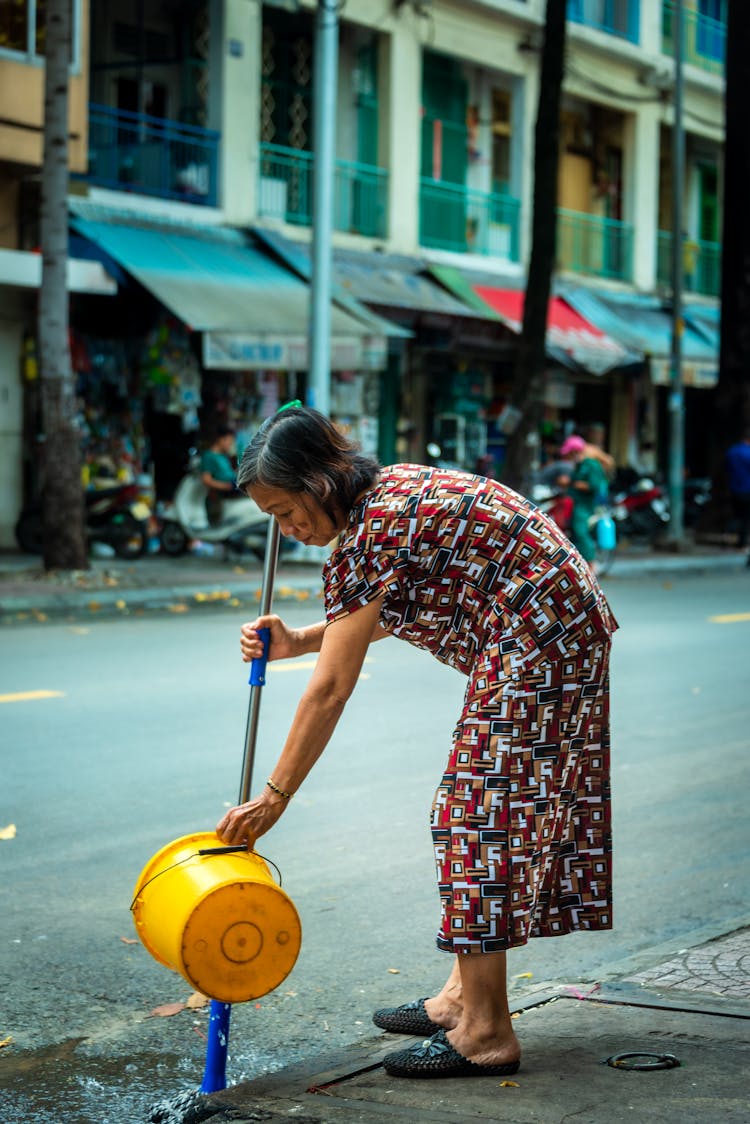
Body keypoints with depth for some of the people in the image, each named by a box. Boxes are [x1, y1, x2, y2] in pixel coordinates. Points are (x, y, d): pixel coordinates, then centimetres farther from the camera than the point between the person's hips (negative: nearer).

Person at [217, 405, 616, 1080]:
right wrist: (295, 642, 11)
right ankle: (465, 993, 22)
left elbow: (330, 692, -18)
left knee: (480, 812, -8)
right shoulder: (391, 489, 9)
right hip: (565, 628, 10)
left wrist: (274, 797, -12)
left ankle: (486, 1034, -5)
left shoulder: (370, 534, -19)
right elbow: (389, 614, 23)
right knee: (485, 806, 14)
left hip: (537, 639, -10)